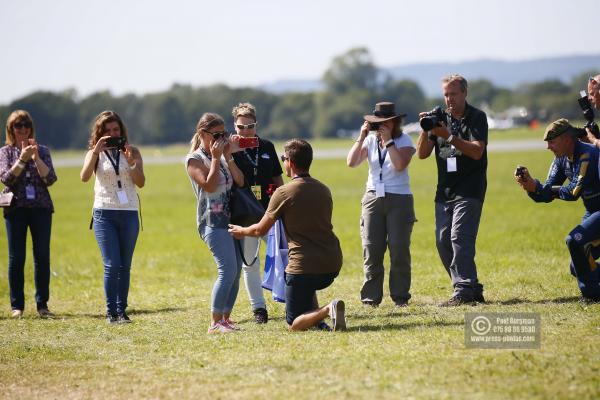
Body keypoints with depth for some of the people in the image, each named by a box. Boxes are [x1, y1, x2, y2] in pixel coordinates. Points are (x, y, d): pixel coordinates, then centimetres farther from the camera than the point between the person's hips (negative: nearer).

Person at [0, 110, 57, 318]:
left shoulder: (42, 151, 9)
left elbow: (50, 179, -2)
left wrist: (36, 157, -11)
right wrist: (22, 159, -17)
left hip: (41, 208, 1)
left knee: (42, 256, -1)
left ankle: (42, 304, 5)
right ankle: (17, 305, 6)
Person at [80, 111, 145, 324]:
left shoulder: (132, 152, 6)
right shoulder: (95, 153, 4)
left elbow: (141, 183, -2)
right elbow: (84, 177, -13)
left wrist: (131, 162, -16)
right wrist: (96, 151, -19)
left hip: (129, 213, 2)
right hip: (104, 213, -2)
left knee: (125, 266, 4)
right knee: (112, 265, -9)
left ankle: (122, 311, 10)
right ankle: (111, 312, -3)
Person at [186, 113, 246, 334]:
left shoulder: (221, 157, 16)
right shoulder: (194, 159, -5)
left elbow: (240, 181, 6)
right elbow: (209, 185, -19)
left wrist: (228, 157, -1)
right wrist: (215, 158, -14)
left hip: (230, 219, 8)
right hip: (212, 222, -8)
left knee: (235, 271, 6)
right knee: (228, 270, -18)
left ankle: (225, 318, 15)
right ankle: (215, 323, -14)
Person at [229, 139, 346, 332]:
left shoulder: (284, 192, -8)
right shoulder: (324, 190, 11)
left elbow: (261, 230, 2)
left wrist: (241, 231, 24)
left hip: (304, 265, -7)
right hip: (332, 265, 7)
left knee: (294, 325, 5)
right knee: (307, 286, 40)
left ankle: (328, 309, -23)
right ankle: (319, 319, 14)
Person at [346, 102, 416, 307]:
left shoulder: (404, 140, -2)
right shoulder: (370, 141, 8)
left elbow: (400, 165, -19)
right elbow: (351, 162, -3)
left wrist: (388, 140, -15)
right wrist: (361, 137, -8)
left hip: (399, 199, -3)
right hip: (373, 198, 3)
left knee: (399, 248, -5)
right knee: (371, 249, -2)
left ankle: (400, 296, 4)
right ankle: (371, 297, 2)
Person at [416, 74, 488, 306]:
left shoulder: (477, 118, -1)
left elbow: (477, 151, -15)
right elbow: (422, 153, 7)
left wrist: (449, 136, -22)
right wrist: (425, 130, -9)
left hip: (469, 190, -6)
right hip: (444, 190, 6)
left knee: (459, 237, -17)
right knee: (443, 241, 3)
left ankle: (464, 291, -18)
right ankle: (472, 289, 10)